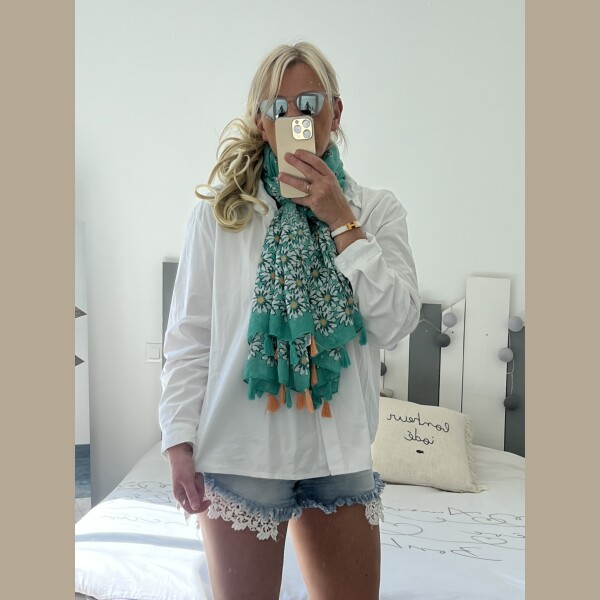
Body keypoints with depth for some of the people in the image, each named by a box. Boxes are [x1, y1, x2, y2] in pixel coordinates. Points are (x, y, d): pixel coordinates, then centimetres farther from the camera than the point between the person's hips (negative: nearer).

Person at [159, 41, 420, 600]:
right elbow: (188, 336, -1)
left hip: (342, 452, 2)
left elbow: (397, 323, -8)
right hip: (241, 451, -2)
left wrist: (339, 220, -12)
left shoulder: (377, 211, 3)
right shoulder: (220, 212, -2)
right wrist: (180, 441, -6)